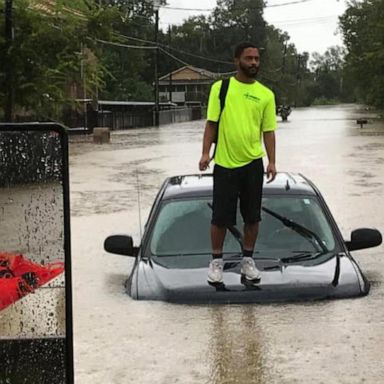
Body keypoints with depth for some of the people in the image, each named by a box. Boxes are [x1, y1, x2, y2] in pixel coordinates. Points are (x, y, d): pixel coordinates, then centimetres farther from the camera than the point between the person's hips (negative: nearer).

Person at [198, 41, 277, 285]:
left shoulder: (266, 94, 4)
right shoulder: (220, 87, -1)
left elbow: (268, 131, 5)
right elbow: (211, 124, 0)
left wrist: (272, 161, -4)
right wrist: (206, 153, -9)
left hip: (253, 164, 2)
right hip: (224, 163, -2)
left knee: (253, 217, 8)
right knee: (220, 217, 2)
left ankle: (248, 260, 24)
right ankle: (217, 261, 19)